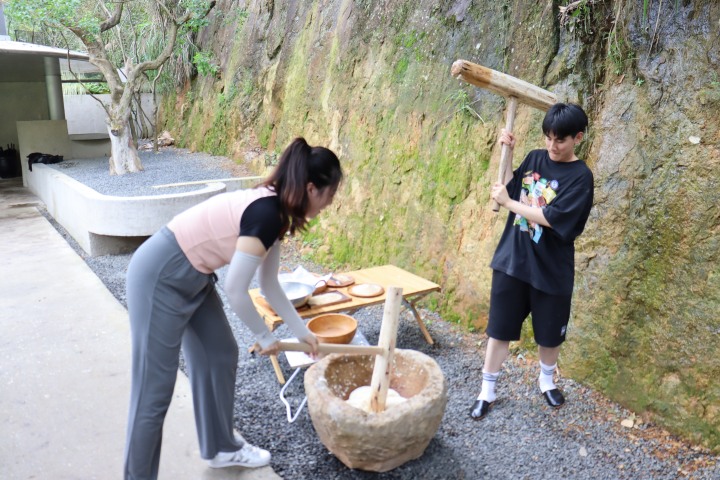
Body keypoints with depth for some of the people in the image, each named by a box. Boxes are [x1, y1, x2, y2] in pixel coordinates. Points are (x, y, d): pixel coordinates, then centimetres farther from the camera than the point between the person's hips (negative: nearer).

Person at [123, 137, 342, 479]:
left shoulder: (274, 210, 4)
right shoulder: (266, 213, -25)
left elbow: (269, 284, 13)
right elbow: (236, 290, -21)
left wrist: (302, 331, 19)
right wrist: (266, 338, -6)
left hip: (194, 278, 10)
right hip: (161, 277, -10)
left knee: (221, 356, 18)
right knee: (155, 387, 0)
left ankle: (221, 448, 37)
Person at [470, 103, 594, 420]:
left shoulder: (580, 177, -12)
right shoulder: (535, 158, 3)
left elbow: (551, 218, -21)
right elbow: (505, 191, 10)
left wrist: (508, 202, -16)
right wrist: (505, 154, -3)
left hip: (551, 269, -3)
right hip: (512, 260, 3)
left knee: (550, 332, 16)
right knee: (499, 328, 8)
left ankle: (546, 380, 43)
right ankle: (487, 391, 21)